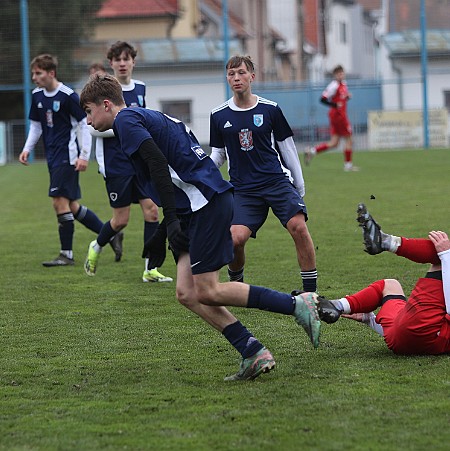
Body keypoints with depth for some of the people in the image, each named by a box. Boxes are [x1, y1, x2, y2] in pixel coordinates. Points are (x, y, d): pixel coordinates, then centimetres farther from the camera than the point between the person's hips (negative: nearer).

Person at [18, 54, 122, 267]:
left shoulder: (68, 96, -12)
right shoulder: (37, 96, 9)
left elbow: (85, 125, -9)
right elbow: (36, 126, 19)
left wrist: (84, 156, -13)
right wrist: (27, 149, 7)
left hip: (67, 156, -8)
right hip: (53, 157, 8)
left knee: (60, 201, -12)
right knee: (72, 207, 9)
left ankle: (66, 254, -4)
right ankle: (110, 235, 23)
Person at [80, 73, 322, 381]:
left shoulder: (126, 120, -3)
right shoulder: (148, 117, 26)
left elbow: (158, 163, -17)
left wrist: (171, 219, -19)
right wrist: (162, 234, 27)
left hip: (206, 202, -10)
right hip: (200, 205, 10)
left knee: (208, 292, -8)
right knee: (187, 293, 4)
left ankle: (298, 305, -6)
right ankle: (254, 354, -1)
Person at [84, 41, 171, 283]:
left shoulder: (140, 88, 9)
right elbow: (94, 128, -12)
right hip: (115, 164, -5)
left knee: (151, 209, -7)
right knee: (121, 219, -1)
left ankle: (150, 270, -2)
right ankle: (96, 247, 31)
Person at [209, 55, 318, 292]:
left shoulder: (270, 109, 3)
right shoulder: (219, 116, 6)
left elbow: (287, 148, 11)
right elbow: (217, 154, 15)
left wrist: (300, 187, 13)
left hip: (277, 181, 0)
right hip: (243, 189, 0)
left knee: (298, 226, -23)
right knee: (236, 238, -20)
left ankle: (311, 290, -12)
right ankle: (235, 282, 10)